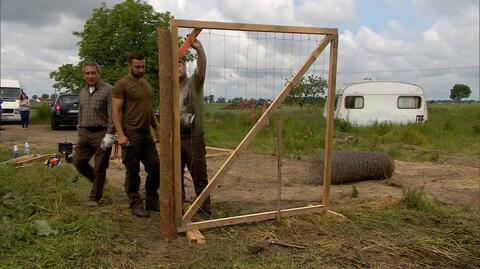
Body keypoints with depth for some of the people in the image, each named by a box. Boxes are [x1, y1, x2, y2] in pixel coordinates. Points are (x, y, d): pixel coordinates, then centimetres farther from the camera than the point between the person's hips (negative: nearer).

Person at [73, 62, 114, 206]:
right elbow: (80, 114, 21)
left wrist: (109, 135, -20)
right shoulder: (82, 92, 14)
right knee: (78, 161, 7)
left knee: (99, 168, 2)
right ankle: (97, 181, 32)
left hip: (101, 133, -7)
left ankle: (95, 197, 18)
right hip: (85, 133, 7)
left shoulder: (108, 90, -9)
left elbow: (112, 115, -14)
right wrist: (79, 132, 17)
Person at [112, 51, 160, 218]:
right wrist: (121, 134, -20)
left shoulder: (146, 84, 16)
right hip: (131, 135, -7)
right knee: (133, 172, 2)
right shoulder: (122, 84, -7)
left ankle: (152, 202, 20)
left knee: (155, 168, 8)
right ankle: (136, 205, 14)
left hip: (146, 134, 7)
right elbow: (116, 111, -12)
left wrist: (157, 128, 17)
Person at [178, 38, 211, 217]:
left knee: (199, 176, 0)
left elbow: (202, 67, -20)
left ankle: (204, 210, 9)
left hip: (193, 137, -5)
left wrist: (199, 49, -36)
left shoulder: (194, 83, 0)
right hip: (175, 138, 5)